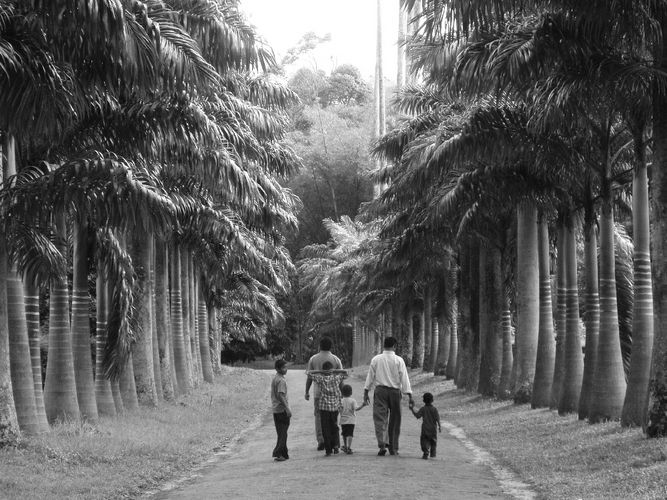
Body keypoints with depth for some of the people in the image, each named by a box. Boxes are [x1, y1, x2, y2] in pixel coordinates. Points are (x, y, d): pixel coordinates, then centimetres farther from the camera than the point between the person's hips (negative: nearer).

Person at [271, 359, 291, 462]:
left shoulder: (274, 379, 13)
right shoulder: (281, 380, -16)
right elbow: (280, 395, -23)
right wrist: (287, 409, -22)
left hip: (275, 410, 9)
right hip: (282, 410, -9)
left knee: (281, 433, 13)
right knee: (283, 433, -5)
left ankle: (284, 453, 17)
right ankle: (278, 454, -8)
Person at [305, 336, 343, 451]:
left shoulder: (313, 359, 0)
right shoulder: (336, 359, 2)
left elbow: (309, 377, 1)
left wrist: (307, 391, 10)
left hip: (318, 392, -1)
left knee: (319, 416, 6)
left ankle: (321, 439, -8)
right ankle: (335, 442, 8)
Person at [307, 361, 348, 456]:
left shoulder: (320, 378, -3)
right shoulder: (337, 377, 0)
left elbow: (309, 373, 3)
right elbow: (345, 372, 12)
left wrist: (320, 371, 0)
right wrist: (334, 371, 4)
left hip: (324, 406, -1)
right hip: (335, 406, 2)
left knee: (325, 428, 2)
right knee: (334, 427, 17)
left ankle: (328, 449, -1)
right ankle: (335, 444, 5)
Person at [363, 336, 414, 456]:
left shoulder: (376, 359, 2)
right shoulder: (399, 360, -3)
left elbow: (370, 376, 6)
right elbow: (404, 379, -5)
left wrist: (366, 392, 14)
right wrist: (409, 395, -3)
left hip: (380, 390, 0)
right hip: (395, 391, 0)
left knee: (380, 418, -2)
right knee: (394, 420, 10)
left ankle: (382, 444, -20)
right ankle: (393, 448, 16)